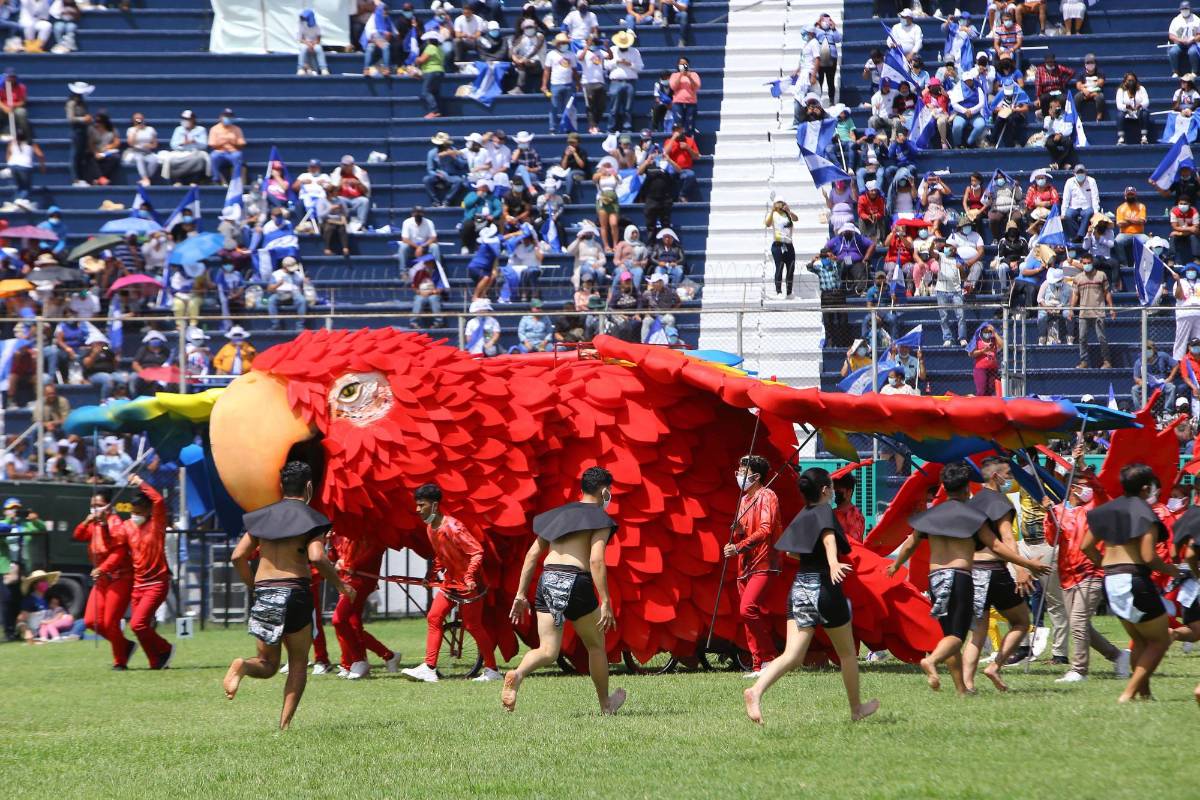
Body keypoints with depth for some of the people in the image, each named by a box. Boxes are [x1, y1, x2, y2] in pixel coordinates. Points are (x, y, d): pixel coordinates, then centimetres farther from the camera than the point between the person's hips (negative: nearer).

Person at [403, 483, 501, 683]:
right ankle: (429, 668, 0)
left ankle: (492, 670, 10)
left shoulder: (452, 528, -24)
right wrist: (431, 575, 10)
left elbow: (477, 552, -24)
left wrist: (470, 577, -32)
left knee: (473, 625, -2)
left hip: (468, 584, -8)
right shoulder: (430, 528, 4)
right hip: (450, 581, 8)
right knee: (433, 618, 0)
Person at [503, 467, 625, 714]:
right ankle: (606, 705, 29)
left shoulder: (559, 514, 20)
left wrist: (521, 594, 17)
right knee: (595, 645, 17)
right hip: (575, 582, -5)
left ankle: (517, 675, -31)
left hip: (547, 581, 5)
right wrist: (605, 603, -14)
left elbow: (532, 554, 16)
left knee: (548, 651, 1)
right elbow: (596, 560, -13)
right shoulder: (600, 518, 1)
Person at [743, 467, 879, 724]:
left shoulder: (801, 516, 13)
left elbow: (791, 551, 27)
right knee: (847, 652, 15)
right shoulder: (824, 512, -8)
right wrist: (833, 563, -49)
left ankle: (756, 691, -28)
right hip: (825, 588, -6)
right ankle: (856, 709, 28)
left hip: (799, 588, 6)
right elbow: (828, 537, -30)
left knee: (793, 656, -3)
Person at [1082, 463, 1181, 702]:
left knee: (1140, 641, 22)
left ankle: (1144, 692, 20)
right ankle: (1129, 693, -5)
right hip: (1135, 580, -8)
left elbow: (1086, 546, 12)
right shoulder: (1144, 512, -12)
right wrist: (1170, 570, -1)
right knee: (1160, 640, 5)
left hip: (1110, 582, 8)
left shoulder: (1110, 509, 10)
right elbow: (1148, 557, -18)